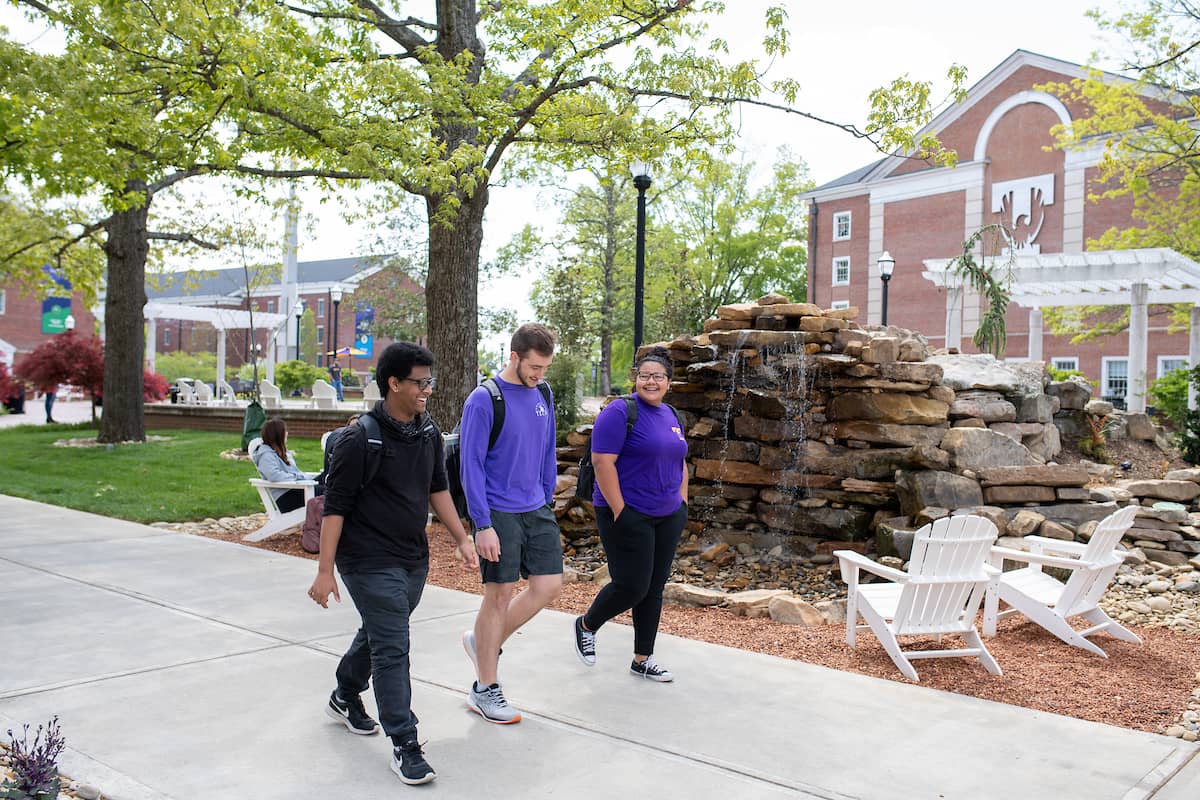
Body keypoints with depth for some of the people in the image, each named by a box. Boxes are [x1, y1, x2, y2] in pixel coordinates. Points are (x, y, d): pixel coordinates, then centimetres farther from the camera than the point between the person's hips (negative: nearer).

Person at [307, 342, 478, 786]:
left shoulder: (428, 431, 3)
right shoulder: (360, 439, -18)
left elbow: (437, 488, 15)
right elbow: (335, 507, -15)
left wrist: (461, 539, 11)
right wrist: (325, 571, -17)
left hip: (414, 558, 7)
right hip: (370, 562, -7)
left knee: (379, 633, 23)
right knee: (392, 648, -6)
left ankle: (345, 697, 47)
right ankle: (404, 745, 3)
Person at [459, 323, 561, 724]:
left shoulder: (543, 395, 7)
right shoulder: (484, 399, -14)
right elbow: (472, 465, -14)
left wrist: (547, 499, 14)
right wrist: (483, 525, -17)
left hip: (537, 510, 7)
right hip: (499, 513, -7)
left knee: (549, 586, 6)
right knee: (499, 595, 1)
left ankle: (483, 642, 27)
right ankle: (485, 690, 16)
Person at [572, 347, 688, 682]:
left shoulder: (671, 416, 13)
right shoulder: (620, 412, -12)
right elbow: (602, 462, -18)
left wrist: (683, 502, 14)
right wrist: (620, 511, -20)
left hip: (667, 517, 8)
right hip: (629, 516, -8)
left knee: (654, 588, 10)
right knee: (632, 586, -7)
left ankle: (642, 660, 21)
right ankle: (586, 626, 21)